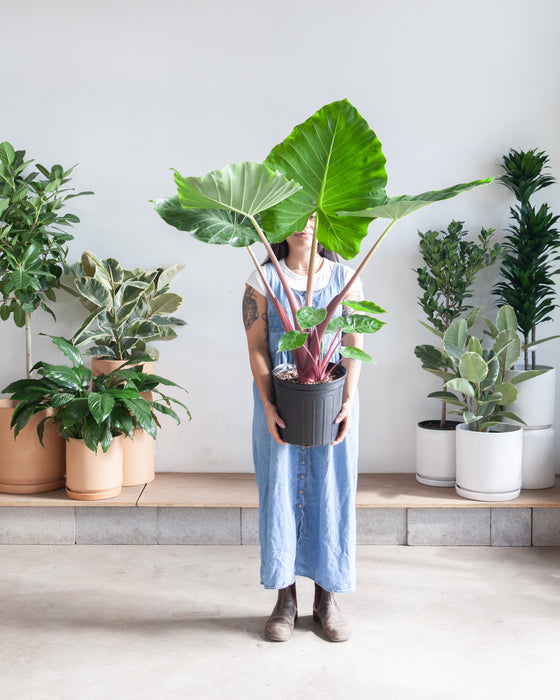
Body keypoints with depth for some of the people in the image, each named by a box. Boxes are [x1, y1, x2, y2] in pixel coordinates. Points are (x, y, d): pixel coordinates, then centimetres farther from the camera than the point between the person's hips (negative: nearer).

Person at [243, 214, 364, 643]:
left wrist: (348, 401, -13)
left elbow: (355, 344, -1)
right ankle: (285, 598, 17)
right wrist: (269, 405, -15)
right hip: (279, 402, -1)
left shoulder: (345, 278, 4)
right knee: (280, 492, 4)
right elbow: (257, 348, -4)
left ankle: (327, 598, 19)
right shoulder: (263, 280, 1)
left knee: (331, 492, 5)